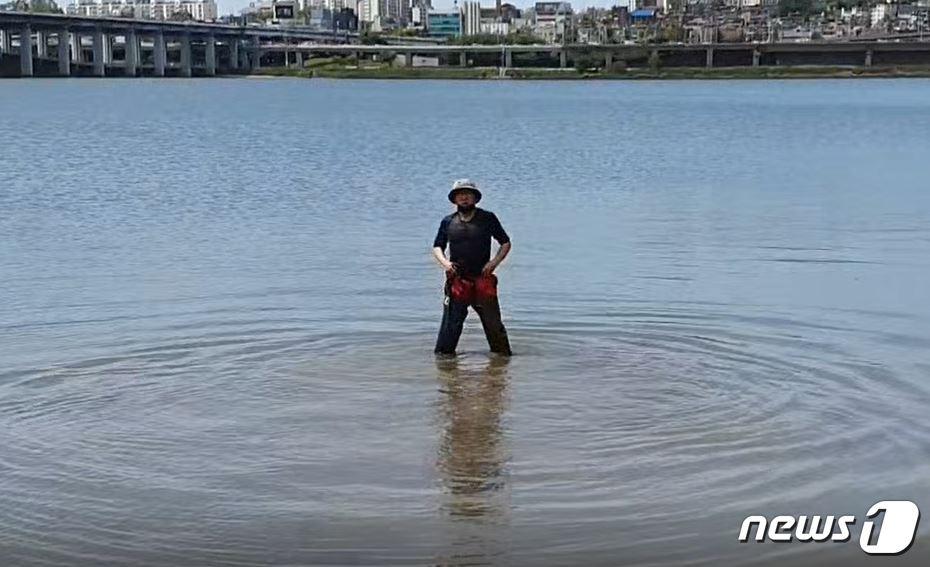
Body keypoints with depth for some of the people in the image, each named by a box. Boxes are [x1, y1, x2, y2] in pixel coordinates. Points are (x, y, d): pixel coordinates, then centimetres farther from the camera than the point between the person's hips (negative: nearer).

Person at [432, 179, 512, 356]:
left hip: (482, 278, -1)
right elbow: (437, 247, 15)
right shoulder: (448, 222, 9)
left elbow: (506, 243, 8)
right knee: (451, 323, -1)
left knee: (493, 322, 3)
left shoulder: (488, 218, 4)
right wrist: (444, 262, -5)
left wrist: (494, 262, -7)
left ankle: (503, 355, 14)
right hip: (457, 280, 1)